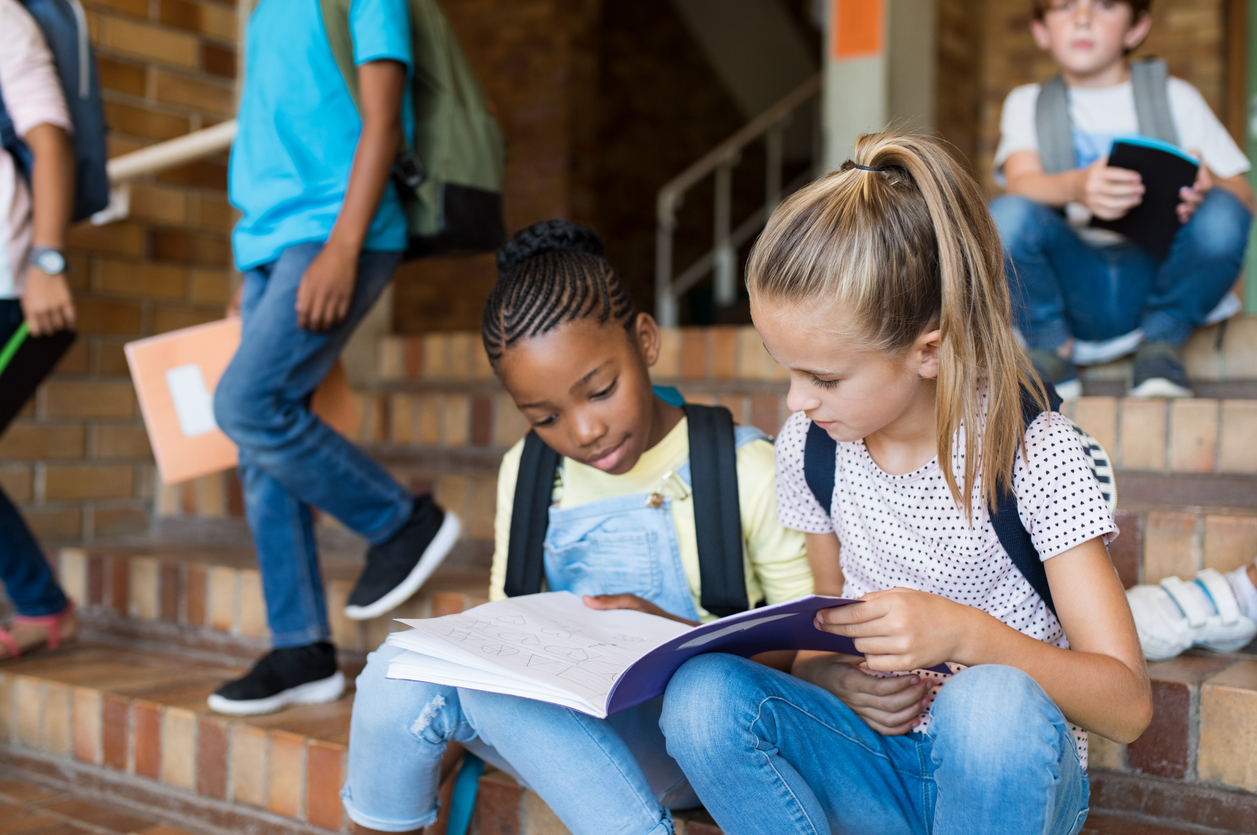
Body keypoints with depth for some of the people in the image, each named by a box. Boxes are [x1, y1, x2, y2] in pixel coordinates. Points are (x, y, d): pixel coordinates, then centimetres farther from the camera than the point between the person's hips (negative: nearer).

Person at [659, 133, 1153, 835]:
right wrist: (837, 677, -13)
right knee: (702, 694, -26)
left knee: (994, 702, -39)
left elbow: (1128, 706, -16)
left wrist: (965, 633, -32)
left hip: (1008, 772, -3)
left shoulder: (1032, 453, -16)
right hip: (877, 758, 3)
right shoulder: (809, 444, -2)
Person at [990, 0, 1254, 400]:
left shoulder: (1175, 96, 13)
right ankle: (1052, 348, -4)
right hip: (1072, 284, 0)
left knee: (1221, 219, -29)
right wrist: (1076, 186, -34)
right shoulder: (1027, 103, 12)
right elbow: (1020, 183, -10)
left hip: (1157, 276, 1)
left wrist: (1208, 184, -21)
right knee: (1005, 216, -28)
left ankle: (1160, 341, -3)